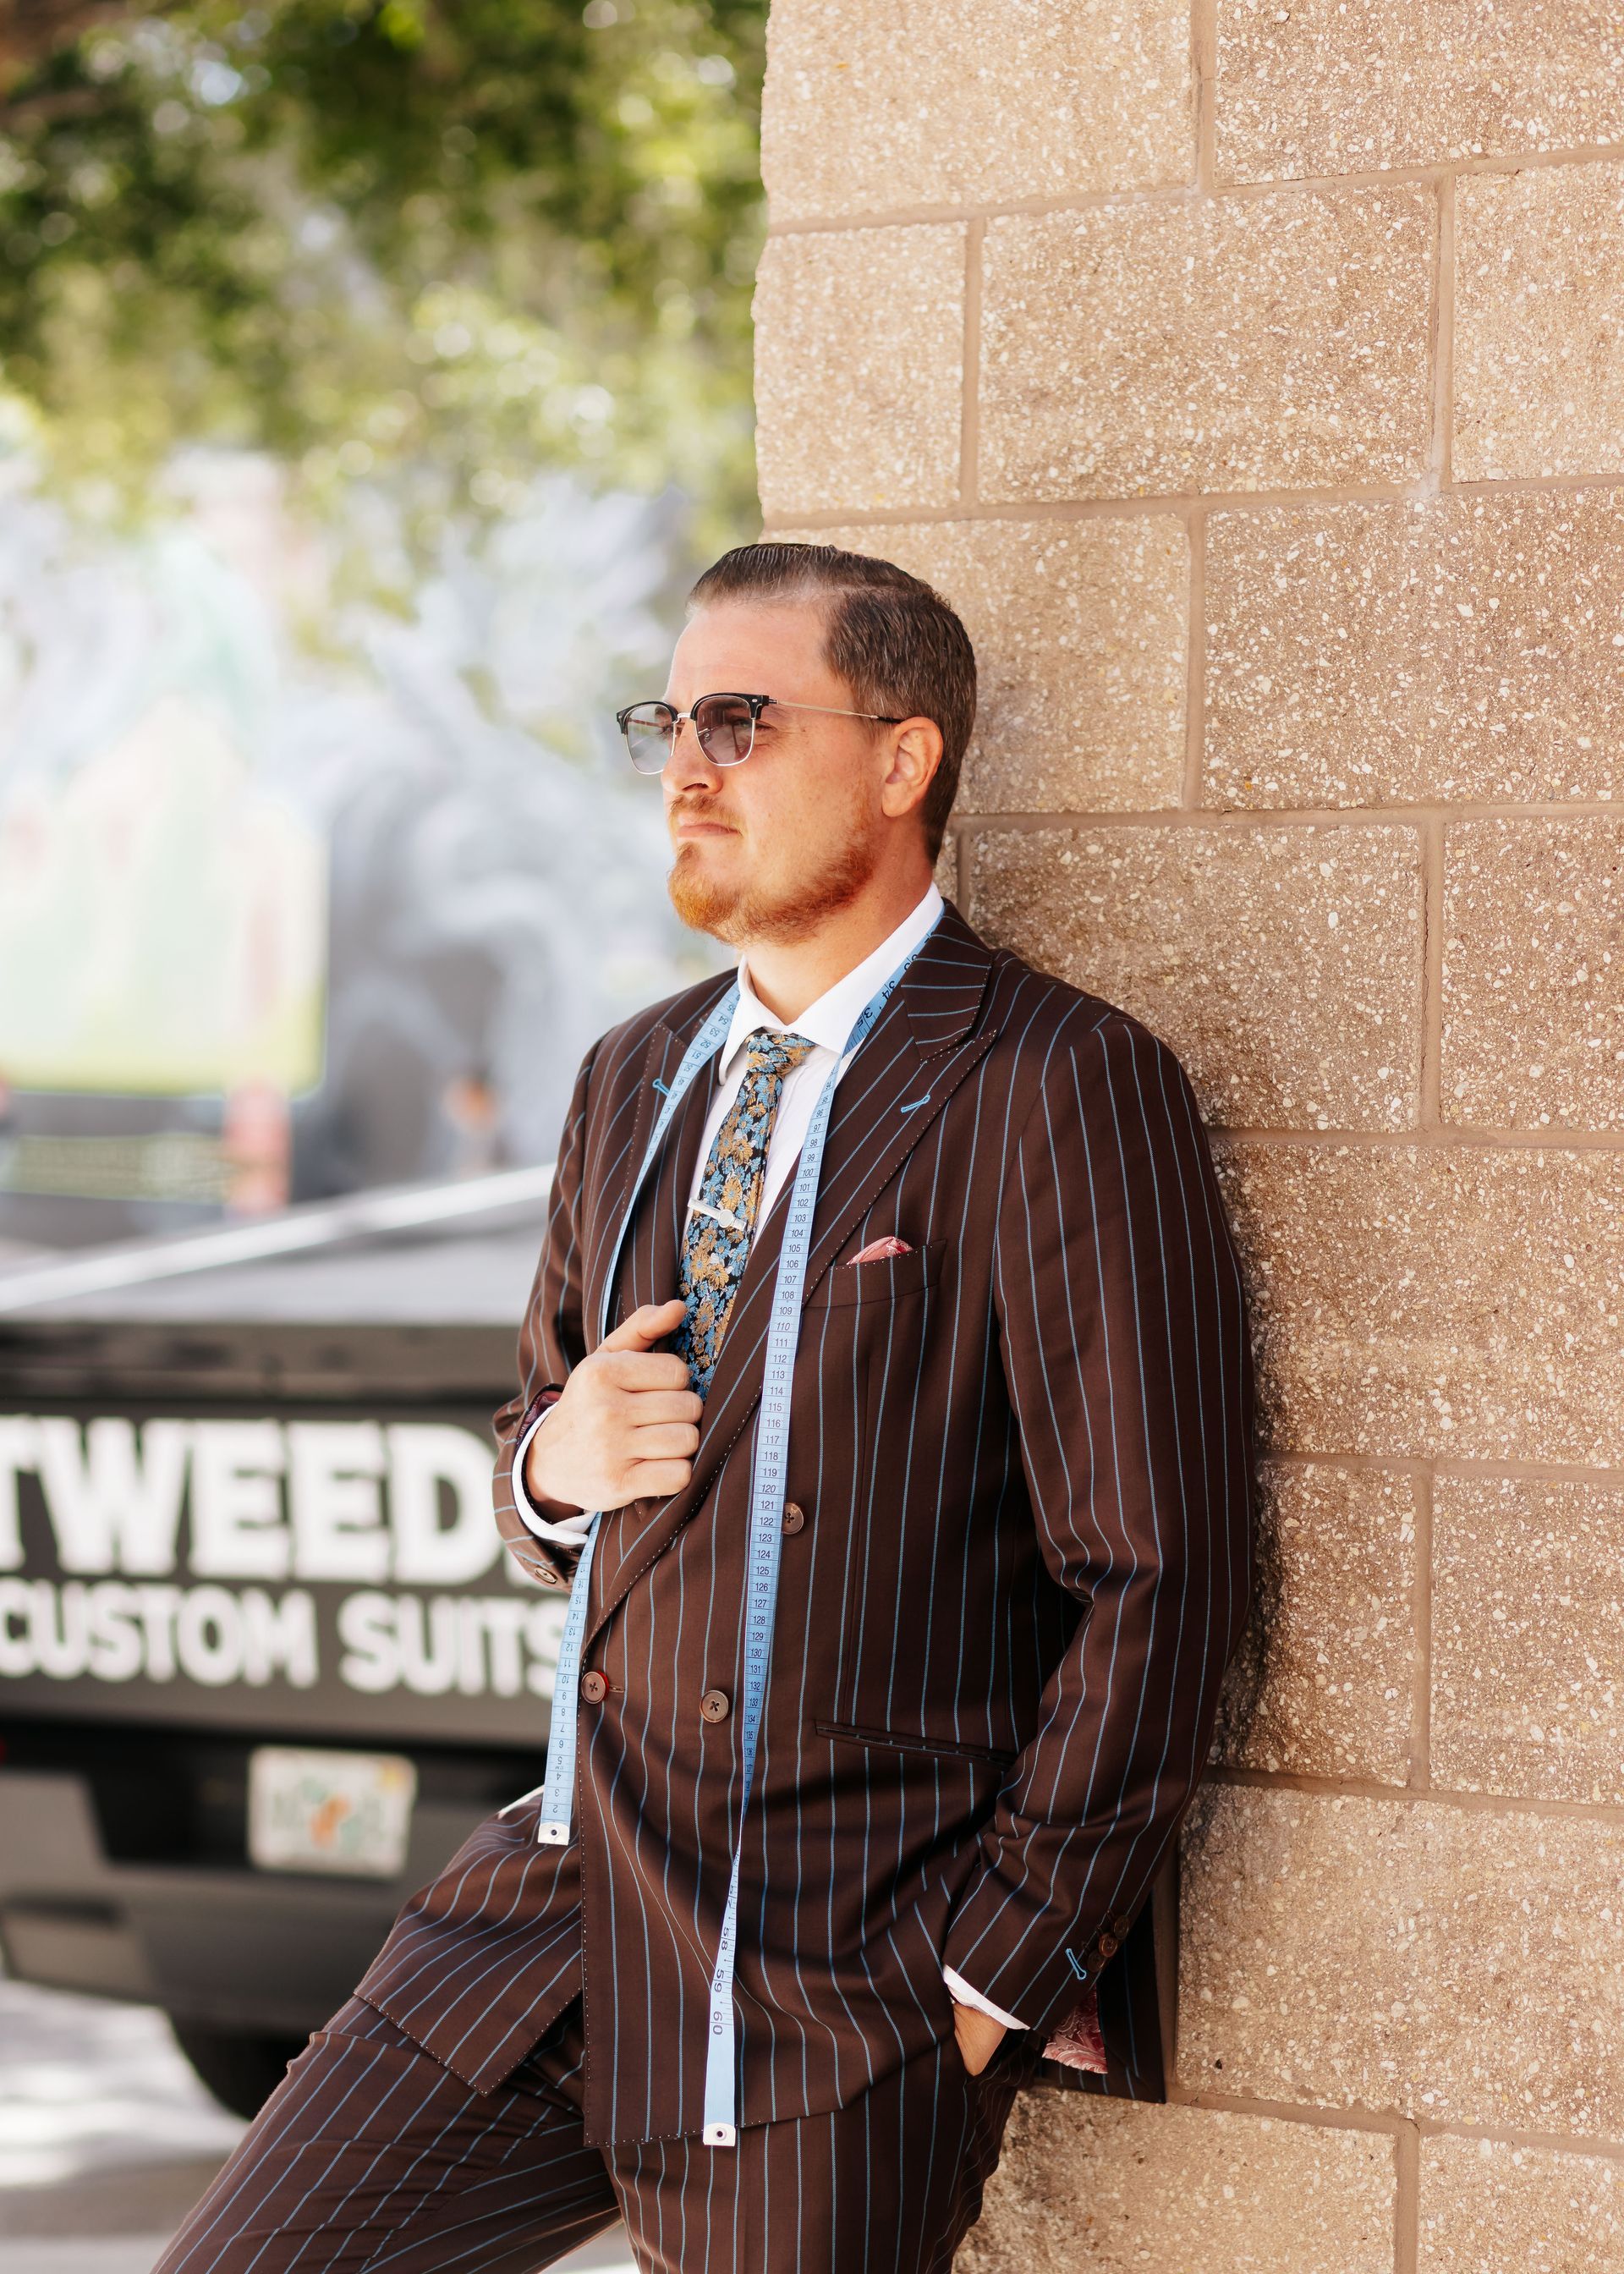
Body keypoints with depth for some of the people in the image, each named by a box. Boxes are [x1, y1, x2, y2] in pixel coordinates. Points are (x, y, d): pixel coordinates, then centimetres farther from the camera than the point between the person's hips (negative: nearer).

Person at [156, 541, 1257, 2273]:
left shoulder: (1060, 1089, -10)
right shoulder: (634, 1080, 14)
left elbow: (1153, 1587, -12)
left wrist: (992, 1978, -12)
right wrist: (558, 1462, -1)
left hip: (848, 1991, -6)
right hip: (568, 1897, 6)